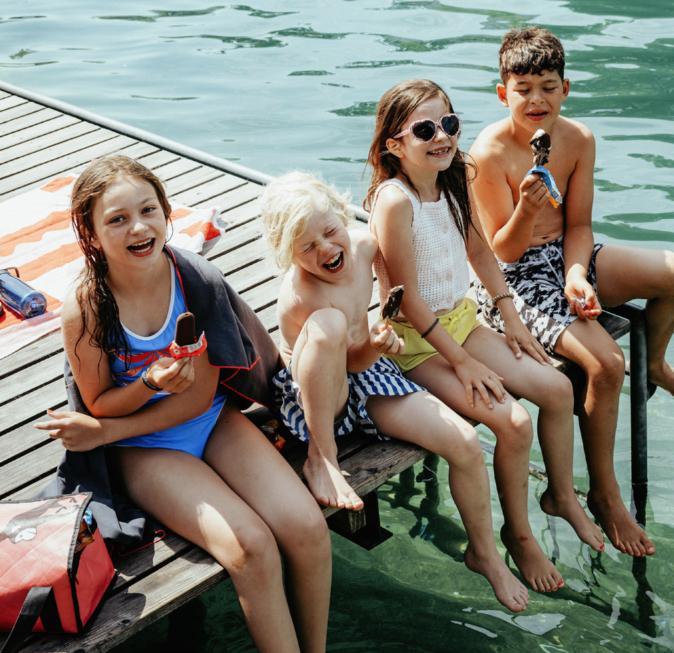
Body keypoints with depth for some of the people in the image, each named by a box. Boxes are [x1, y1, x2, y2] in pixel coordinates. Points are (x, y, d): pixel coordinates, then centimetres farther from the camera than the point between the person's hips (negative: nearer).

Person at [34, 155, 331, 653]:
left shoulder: (197, 281, -13)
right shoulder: (85, 312, -18)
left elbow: (200, 396, -8)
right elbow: (100, 407, -5)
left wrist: (104, 433, -13)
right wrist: (150, 383, -27)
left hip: (212, 420, 3)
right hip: (146, 448, -3)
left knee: (308, 529, -13)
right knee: (252, 548, -23)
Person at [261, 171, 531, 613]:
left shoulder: (364, 245, -8)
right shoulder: (298, 298, -26)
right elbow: (349, 361, -18)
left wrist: (377, 344, 9)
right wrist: (375, 348, -35)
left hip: (368, 375, 6)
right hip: (314, 398, -6)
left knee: (466, 444, -8)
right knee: (327, 322, -39)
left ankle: (485, 554, 19)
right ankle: (321, 458, -23)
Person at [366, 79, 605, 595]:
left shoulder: (453, 181, 0)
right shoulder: (394, 200, -24)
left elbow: (479, 250, 14)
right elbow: (408, 297, -22)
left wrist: (511, 316, 10)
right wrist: (462, 362, -18)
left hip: (461, 319, 8)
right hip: (417, 342, -8)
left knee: (558, 388, 1)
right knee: (514, 422, -19)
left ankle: (562, 495, 26)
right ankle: (518, 533, 7)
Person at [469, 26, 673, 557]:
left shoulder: (579, 139, -3)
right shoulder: (490, 153, -19)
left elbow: (579, 224, 1)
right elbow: (503, 250, -16)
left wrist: (576, 274, -17)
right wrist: (527, 208, -35)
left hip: (567, 258, 6)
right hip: (515, 277, -6)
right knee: (605, 362, -24)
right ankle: (604, 492, -3)